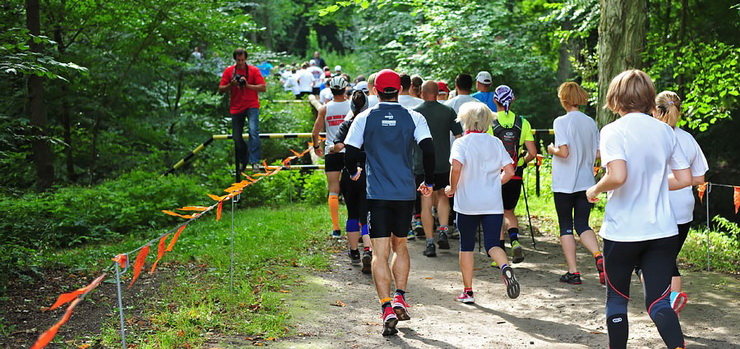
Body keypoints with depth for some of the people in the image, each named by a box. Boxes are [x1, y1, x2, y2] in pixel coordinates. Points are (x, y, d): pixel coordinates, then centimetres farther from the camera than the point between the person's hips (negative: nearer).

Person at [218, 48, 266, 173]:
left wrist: (247, 85, -19)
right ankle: (242, 161, 29)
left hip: (251, 106, -3)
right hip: (236, 108, 3)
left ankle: (255, 162, -26)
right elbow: (221, 90, 3)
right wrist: (231, 85, -16)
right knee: (236, 137, 7)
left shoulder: (254, 70, -2)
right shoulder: (228, 71, 3)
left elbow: (263, 88, -7)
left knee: (253, 131, -24)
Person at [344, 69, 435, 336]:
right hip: (406, 193, 2)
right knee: (400, 245, 21)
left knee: (380, 253, -1)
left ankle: (387, 308, -12)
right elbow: (429, 150, -7)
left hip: (377, 194, -2)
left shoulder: (364, 118, 0)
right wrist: (429, 183, 8)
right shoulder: (413, 118, 1)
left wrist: (354, 172, 21)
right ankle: (400, 298, 10)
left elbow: (350, 154, -1)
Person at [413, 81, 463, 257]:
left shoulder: (414, 112, -2)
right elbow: (460, 137, 1)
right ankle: (443, 232, 5)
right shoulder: (448, 111, 1)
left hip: (421, 164, -1)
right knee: (442, 196, 22)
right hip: (444, 163, 2)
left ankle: (430, 243, 0)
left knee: (426, 203, 2)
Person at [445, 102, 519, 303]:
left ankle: (468, 291, 15)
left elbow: (456, 167, -22)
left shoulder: (461, 143, -5)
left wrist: (453, 188, -6)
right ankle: (505, 267, -31)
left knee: (466, 246, 11)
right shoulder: (496, 143, 6)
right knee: (492, 243, 2)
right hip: (493, 204, 2)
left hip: (467, 204, -2)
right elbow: (509, 171, 2)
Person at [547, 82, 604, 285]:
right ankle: (599, 257, -16)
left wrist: (552, 150, -1)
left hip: (564, 184, -4)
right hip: (586, 182, 4)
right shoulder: (591, 123, 4)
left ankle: (573, 272, 6)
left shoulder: (561, 122, -12)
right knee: (582, 225, 10)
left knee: (566, 227, 7)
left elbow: (563, 152, -22)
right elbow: (599, 153, 7)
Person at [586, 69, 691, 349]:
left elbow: (617, 176, -25)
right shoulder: (665, 131, 6)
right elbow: (684, 179, 8)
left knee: (616, 298, 14)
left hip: (623, 231, -4)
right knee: (658, 302, 3)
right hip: (663, 231, 4)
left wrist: (595, 190, -6)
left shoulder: (614, 131, -10)